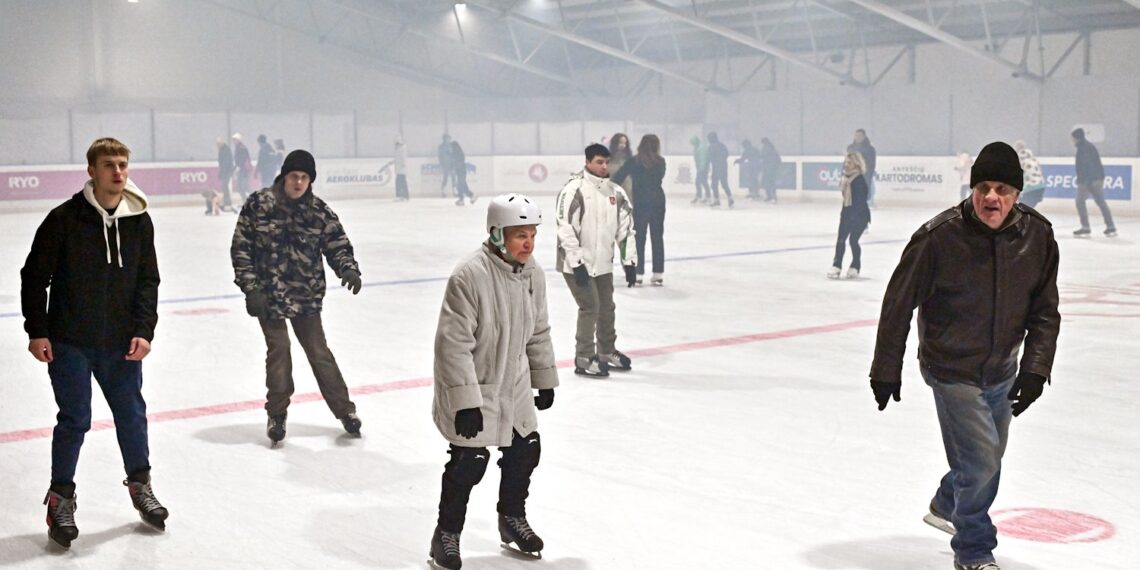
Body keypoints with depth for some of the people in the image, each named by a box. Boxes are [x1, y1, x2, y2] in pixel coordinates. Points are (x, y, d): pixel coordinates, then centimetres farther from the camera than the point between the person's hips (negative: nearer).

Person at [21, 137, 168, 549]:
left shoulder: (140, 221, 0)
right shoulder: (65, 218, -11)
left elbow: (147, 281, 4)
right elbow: (34, 276, -5)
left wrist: (143, 330, -5)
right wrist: (37, 332, -7)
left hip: (121, 343, 4)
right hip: (70, 342, -3)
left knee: (132, 413, 13)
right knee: (74, 419, 1)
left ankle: (140, 485, 33)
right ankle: (61, 498, 18)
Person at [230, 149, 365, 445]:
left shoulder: (320, 211, -1)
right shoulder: (259, 204, -7)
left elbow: (337, 244, 4)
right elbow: (241, 247, -4)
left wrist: (348, 268, -17)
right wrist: (251, 288, -10)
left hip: (307, 297, 2)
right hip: (269, 296, -1)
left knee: (318, 351, 7)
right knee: (278, 351, 2)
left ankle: (344, 409, 17)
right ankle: (277, 414, 20)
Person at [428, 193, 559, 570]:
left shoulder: (533, 274, -3)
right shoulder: (470, 276, -26)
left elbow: (538, 332, 11)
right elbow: (453, 344, -26)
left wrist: (544, 380, 15)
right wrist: (466, 402, -27)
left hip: (513, 385, 7)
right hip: (468, 387, -7)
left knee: (526, 450, 14)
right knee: (470, 462, -4)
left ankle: (512, 519, 37)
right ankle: (447, 535, 18)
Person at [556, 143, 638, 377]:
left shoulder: (615, 192, 5)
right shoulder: (574, 189, -16)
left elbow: (625, 229, 9)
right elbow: (565, 229, -19)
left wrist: (629, 261, 4)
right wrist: (577, 263, -21)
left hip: (603, 263, 7)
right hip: (577, 263, -7)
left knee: (607, 307, 14)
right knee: (590, 307, -9)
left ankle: (606, 352, 32)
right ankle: (584, 359, 3)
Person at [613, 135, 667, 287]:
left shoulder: (634, 162, -6)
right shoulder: (661, 162, 0)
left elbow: (618, 177, -5)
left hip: (640, 203, -2)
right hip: (658, 202, 2)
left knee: (639, 238, 3)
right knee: (658, 237, 8)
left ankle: (637, 274, 2)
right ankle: (658, 274, 9)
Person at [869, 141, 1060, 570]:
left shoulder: (1038, 236, -11)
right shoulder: (939, 237, -24)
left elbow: (1044, 312, -1)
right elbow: (899, 303, -14)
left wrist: (1034, 370, -10)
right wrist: (886, 370, -8)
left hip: (1001, 369, 6)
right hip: (953, 369, -6)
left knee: (989, 453, 23)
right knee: (982, 458, -8)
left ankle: (947, 505, 53)